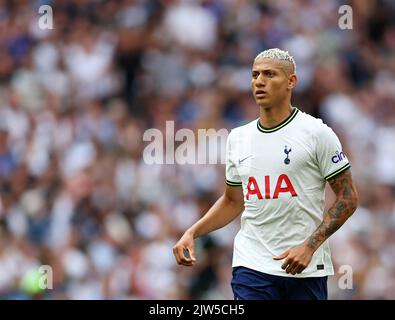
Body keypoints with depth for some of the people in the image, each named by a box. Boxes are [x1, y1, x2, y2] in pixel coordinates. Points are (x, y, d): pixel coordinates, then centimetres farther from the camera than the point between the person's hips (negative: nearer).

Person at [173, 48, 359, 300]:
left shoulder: (317, 133, -3)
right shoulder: (238, 137, 11)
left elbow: (348, 197, -3)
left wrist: (309, 246, -14)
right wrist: (192, 233, 7)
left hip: (307, 270, -3)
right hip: (251, 268, 3)